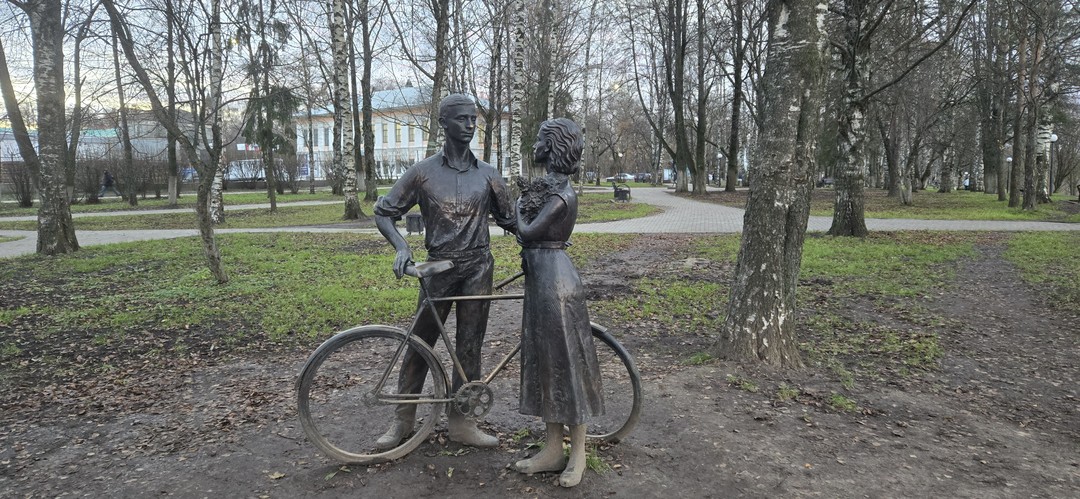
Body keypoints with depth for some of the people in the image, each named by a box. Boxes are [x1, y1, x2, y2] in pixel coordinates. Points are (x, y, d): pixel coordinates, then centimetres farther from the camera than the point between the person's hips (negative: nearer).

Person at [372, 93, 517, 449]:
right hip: (439, 267, -1)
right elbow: (384, 212, 2)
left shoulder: (488, 175, 6)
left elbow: (508, 220, 14)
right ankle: (404, 419, 19)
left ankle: (460, 422, 17)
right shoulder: (423, 172, 0)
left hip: (477, 268, 2)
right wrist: (401, 247, -15)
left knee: (469, 346, 6)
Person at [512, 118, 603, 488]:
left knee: (566, 362, 0)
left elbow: (527, 232, -16)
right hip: (541, 278, 10)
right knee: (544, 361, 13)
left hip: (555, 280, -10)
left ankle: (577, 452, 14)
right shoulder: (548, 186, 13)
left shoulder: (562, 195, -16)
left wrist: (520, 208, 0)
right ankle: (552, 449, 23)